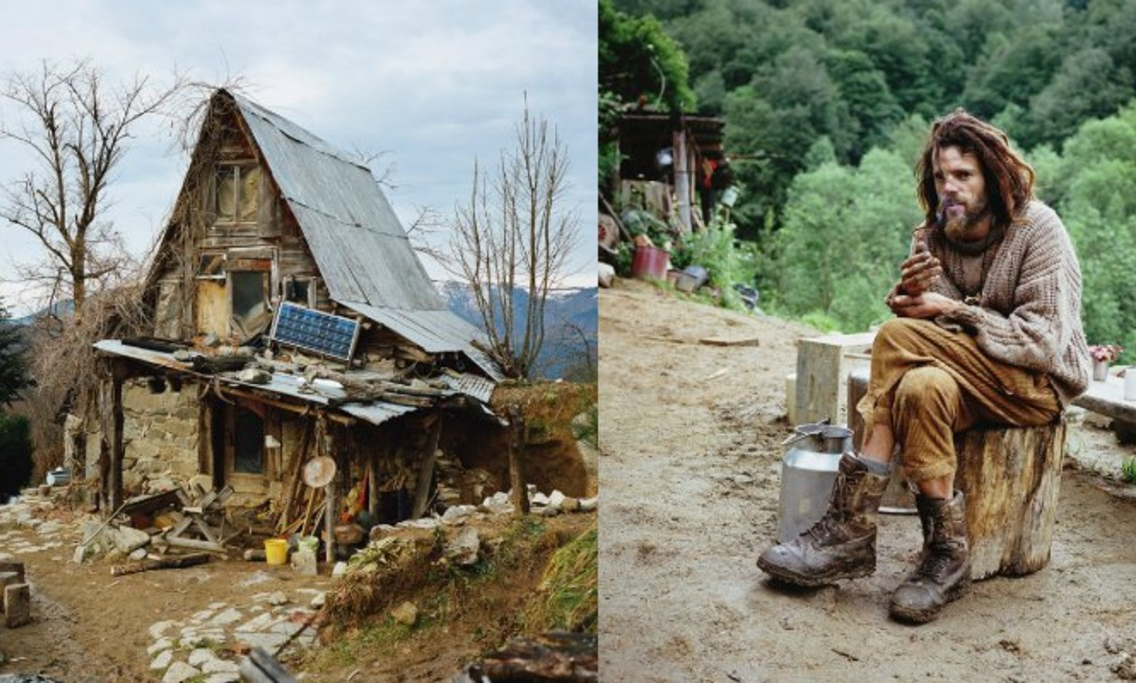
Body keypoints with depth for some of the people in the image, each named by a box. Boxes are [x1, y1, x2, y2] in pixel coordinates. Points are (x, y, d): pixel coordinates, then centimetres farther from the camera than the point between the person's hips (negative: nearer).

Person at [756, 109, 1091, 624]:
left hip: (1038, 384, -5)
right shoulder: (932, 236, 4)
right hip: (973, 380, 5)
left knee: (898, 339, -28)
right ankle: (945, 552, -25)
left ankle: (851, 527, -24)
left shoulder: (1038, 229, -11)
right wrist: (909, 295, -22)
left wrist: (954, 311, -19)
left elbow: (1043, 343, -17)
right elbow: (921, 320, 0)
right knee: (921, 386, -31)